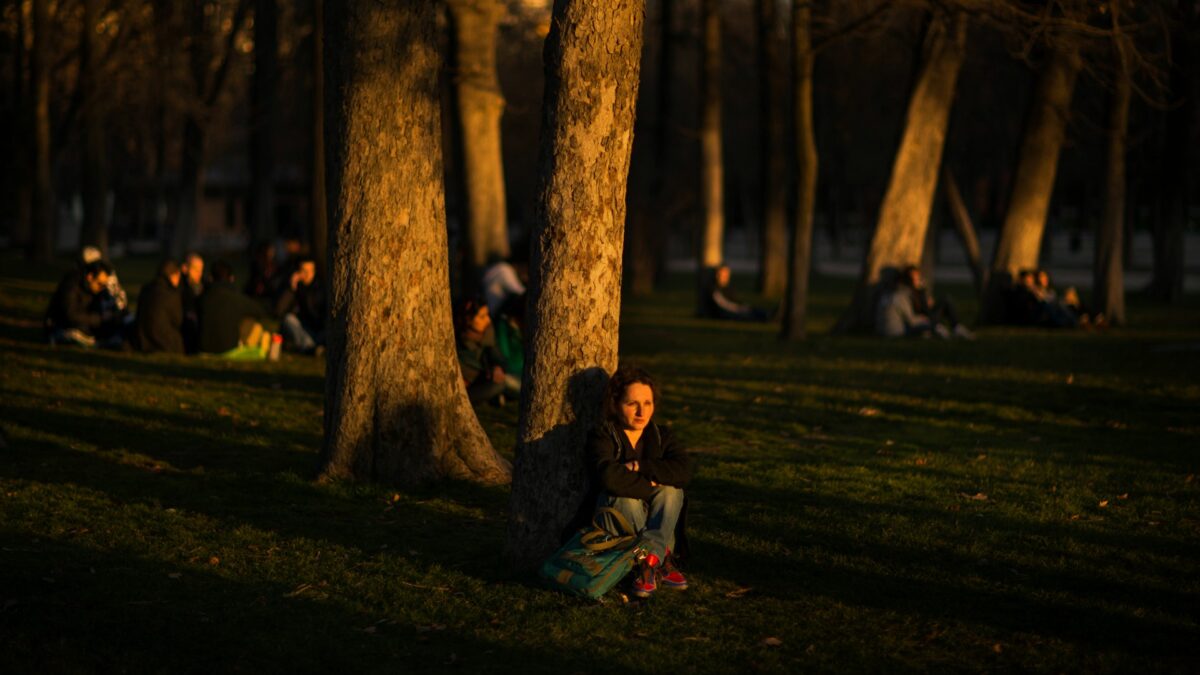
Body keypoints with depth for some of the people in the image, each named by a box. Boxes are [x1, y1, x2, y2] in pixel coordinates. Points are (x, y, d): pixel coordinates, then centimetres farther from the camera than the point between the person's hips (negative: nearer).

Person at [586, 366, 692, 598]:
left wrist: (639, 467, -24)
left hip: (657, 524, 4)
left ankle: (649, 558, -34)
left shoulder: (661, 435, 3)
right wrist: (650, 485, -22)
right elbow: (610, 477, -33)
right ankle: (662, 560, -29)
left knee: (672, 490, -23)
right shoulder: (603, 436, -10)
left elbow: (684, 471, -19)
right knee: (625, 496, -34)